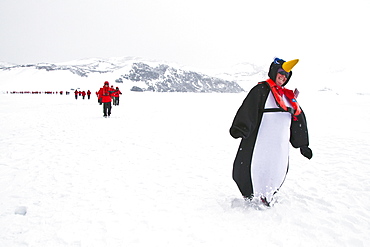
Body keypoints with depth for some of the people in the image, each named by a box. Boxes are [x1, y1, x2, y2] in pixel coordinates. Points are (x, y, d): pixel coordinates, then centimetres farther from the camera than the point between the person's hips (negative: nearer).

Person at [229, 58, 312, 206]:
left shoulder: (288, 95, 19)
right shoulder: (262, 89, -3)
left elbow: (299, 119, 23)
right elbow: (248, 108, -18)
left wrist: (303, 145, 21)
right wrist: (240, 127, -36)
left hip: (280, 144, 7)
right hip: (261, 142, -6)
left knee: (278, 169, 10)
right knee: (256, 167, -3)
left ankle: (267, 195, 32)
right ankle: (251, 197, 19)